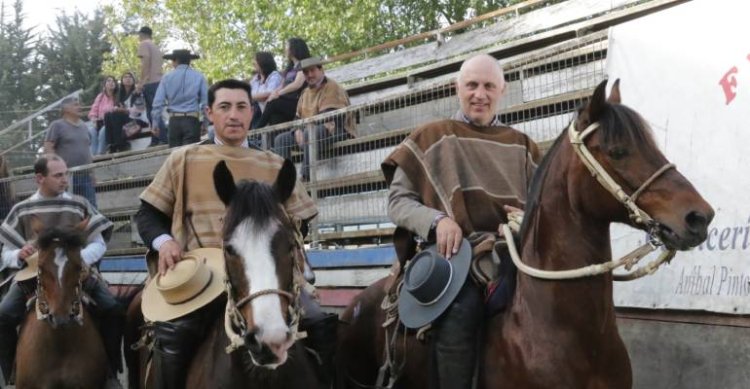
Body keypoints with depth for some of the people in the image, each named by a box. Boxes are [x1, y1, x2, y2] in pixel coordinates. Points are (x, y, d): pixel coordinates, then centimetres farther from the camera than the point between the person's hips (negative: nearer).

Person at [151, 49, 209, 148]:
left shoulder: (167, 77, 4)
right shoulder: (199, 77, 1)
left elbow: (158, 102, 1)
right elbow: (205, 102, -2)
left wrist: (155, 123, 6)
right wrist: (205, 123, 4)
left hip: (174, 121, 2)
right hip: (192, 120, -2)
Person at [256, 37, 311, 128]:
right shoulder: (290, 67, 29)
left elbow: (297, 84, -11)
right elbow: (283, 86, 20)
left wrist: (278, 93, -13)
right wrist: (274, 93, -1)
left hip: (296, 102, -7)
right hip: (285, 102, 7)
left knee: (272, 104, -30)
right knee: (275, 116, -25)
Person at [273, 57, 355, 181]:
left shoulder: (331, 88, -7)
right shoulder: (306, 92, 20)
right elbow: (298, 117, 16)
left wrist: (309, 128, -20)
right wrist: (298, 131, -6)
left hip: (336, 131, -9)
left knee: (310, 135, -39)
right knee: (280, 139, -1)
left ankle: (306, 177, -40)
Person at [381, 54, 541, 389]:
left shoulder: (522, 146, 21)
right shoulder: (430, 139, 14)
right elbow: (397, 201, 9)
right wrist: (437, 220, -9)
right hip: (454, 255, -2)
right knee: (459, 310, -27)